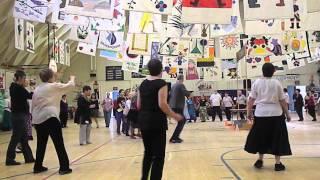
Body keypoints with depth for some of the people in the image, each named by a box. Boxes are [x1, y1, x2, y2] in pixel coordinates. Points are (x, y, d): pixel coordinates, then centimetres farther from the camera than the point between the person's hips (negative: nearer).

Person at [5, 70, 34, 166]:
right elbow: (30, 96, -14)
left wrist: (24, 87, 6)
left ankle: (29, 158, 18)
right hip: (19, 115, -10)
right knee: (16, 137, -2)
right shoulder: (18, 88, -16)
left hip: (18, 115, 10)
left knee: (24, 137, 12)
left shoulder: (14, 87, 12)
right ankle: (10, 159, 6)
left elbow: (23, 96, 14)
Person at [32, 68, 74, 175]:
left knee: (41, 143, 18)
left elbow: (33, 104, 16)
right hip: (49, 117, -7)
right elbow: (70, 86, -2)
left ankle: (38, 167, 25)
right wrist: (72, 79, 19)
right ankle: (64, 168, -1)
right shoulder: (53, 86, -5)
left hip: (38, 119, 7)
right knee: (59, 143, -2)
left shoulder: (37, 89, 15)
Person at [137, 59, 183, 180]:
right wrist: (174, 116, -9)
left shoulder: (143, 84, 9)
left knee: (148, 152, 21)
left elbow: (138, 105, 10)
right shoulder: (161, 83, -11)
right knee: (158, 155, 2)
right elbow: (162, 104, -20)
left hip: (143, 120, 7)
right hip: (157, 121, -7)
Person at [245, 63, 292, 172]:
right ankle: (278, 163, 9)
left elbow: (251, 99, -2)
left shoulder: (257, 83, 1)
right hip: (276, 114, -1)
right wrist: (287, 114, 11)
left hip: (261, 114, 1)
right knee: (277, 138, 7)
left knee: (260, 137, 13)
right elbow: (282, 100, 1)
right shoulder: (277, 83, 1)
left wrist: (249, 112, 7)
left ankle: (260, 160, 22)